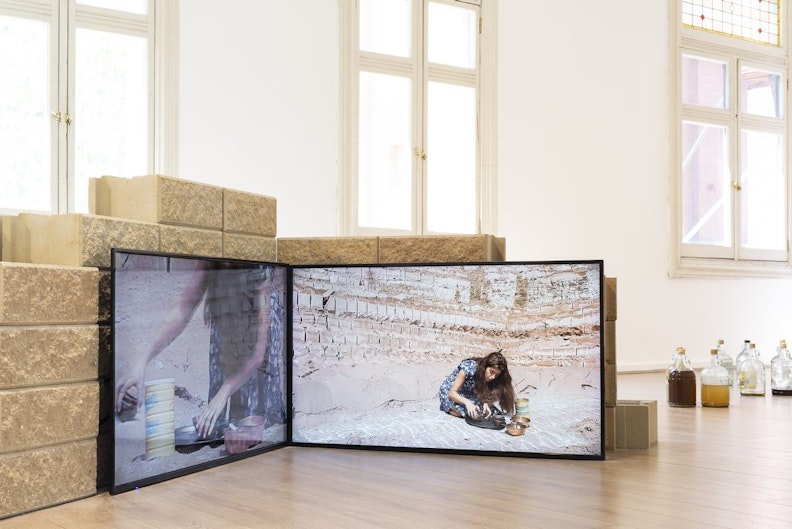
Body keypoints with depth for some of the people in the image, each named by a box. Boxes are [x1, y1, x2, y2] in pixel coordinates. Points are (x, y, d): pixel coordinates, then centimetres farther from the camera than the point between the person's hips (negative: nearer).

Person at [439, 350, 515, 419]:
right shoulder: (469, 367, -31)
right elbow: (452, 393, -29)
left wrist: (485, 403, -33)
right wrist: (467, 402, -46)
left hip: (468, 396, 5)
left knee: (490, 410, -18)